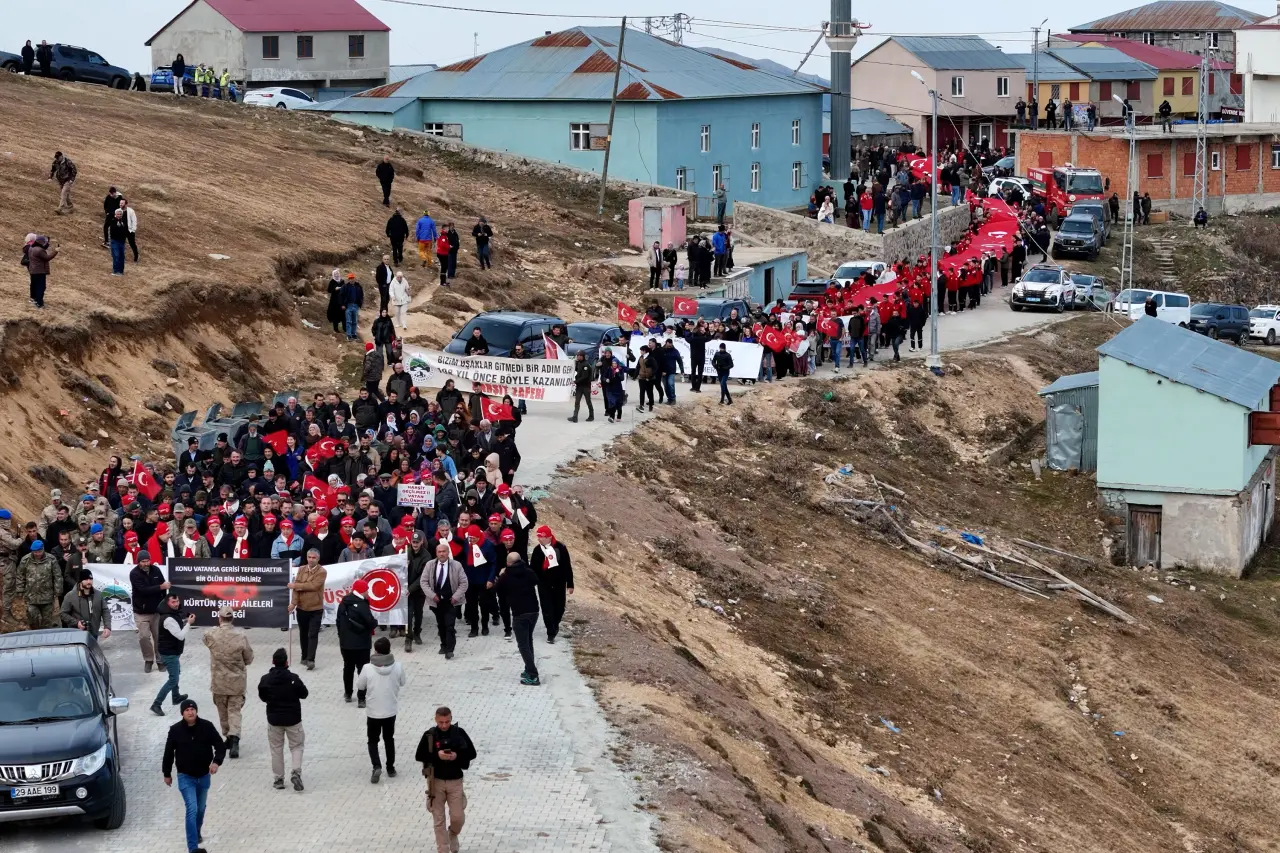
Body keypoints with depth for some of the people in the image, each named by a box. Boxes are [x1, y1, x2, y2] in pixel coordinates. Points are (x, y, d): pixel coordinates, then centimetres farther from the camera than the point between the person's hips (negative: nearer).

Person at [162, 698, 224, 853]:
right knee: (192, 809, -13)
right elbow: (169, 752, 0)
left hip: (204, 776, 3)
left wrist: (216, 762, -27)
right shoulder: (175, 730, -11)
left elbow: (220, 746, -8)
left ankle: (197, 833, 48)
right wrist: (167, 773, 7)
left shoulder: (207, 727, -9)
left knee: (201, 808, 21)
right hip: (185, 777, -3)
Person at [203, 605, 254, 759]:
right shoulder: (241, 636, -13)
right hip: (237, 681, 0)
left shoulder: (211, 636, -14)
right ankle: (234, 738, -15)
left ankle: (228, 737, 28)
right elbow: (249, 658, -3)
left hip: (219, 681, 0)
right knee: (235, 710, 3)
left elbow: (206, 641, 12)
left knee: (223, 711, 17)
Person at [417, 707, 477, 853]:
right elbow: (418, 756, -6)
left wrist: (457, 755, -19)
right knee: (439, 820, 5)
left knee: (458, 817, 1)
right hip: (436, 781, 0)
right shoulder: (429, 735, -7)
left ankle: (453, 835, 34)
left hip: (455, 781, 0)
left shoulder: (459, 733, -5)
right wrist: (436, 755, -21)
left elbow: (472, 753, 0)